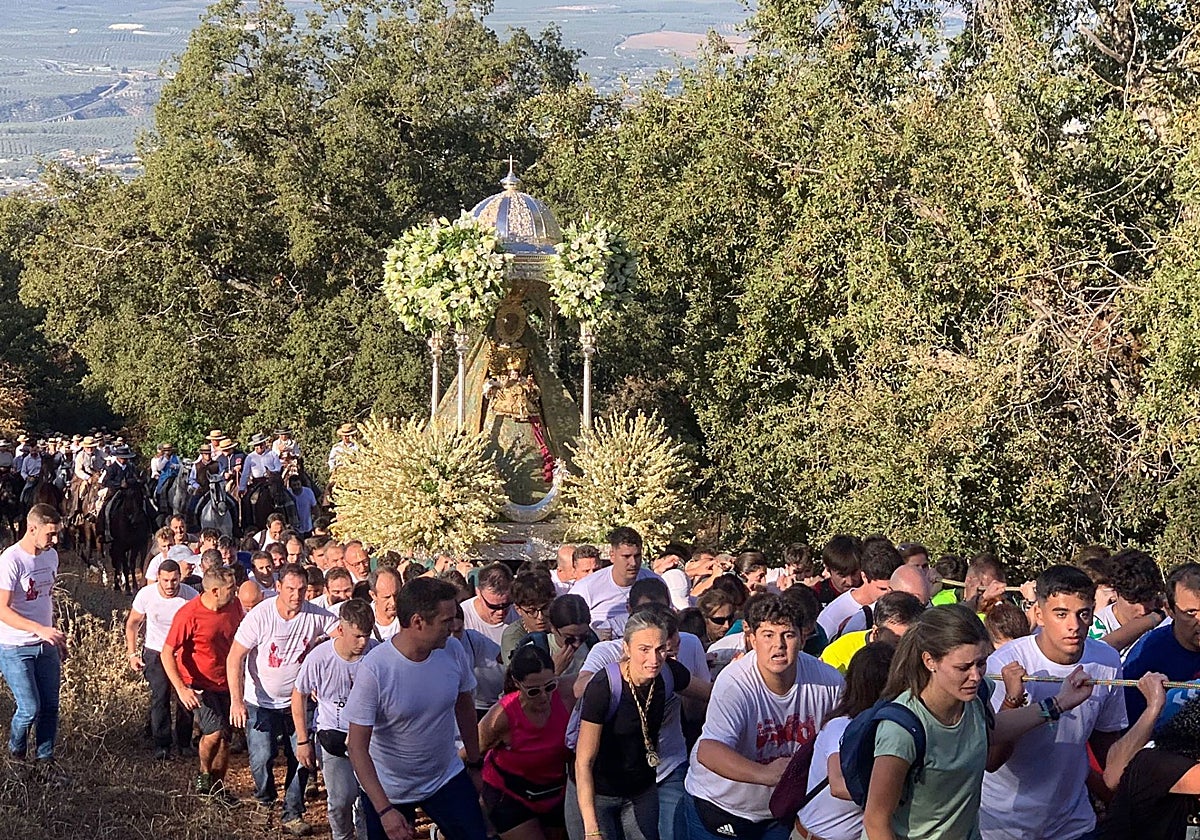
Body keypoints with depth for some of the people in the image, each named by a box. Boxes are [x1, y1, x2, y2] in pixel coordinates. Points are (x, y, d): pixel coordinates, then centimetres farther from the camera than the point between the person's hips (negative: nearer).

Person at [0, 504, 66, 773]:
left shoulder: (51, 555, 4)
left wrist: (58, 639, 19)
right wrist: (40, 629, -32)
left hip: (46, 645, 6)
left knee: (50, 706, 6)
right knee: (30, 708, -5)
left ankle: (45, 760, 20)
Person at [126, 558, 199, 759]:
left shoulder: (191, 595, -17)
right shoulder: (146, 594, -15)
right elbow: (132, 624, 0)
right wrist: (132, 654, -5)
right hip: (155, 652, -1)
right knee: (160, 697, -11)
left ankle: (183, 743, 17)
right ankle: (161, 745, -1)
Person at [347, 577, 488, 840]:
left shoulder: (452, 651, -12)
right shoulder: (373, 670, -26)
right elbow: (357, 747, -23)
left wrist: (475, 764, 13)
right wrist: (384, 810, -28)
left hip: (447, 778, 4)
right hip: (387, 790, -4)